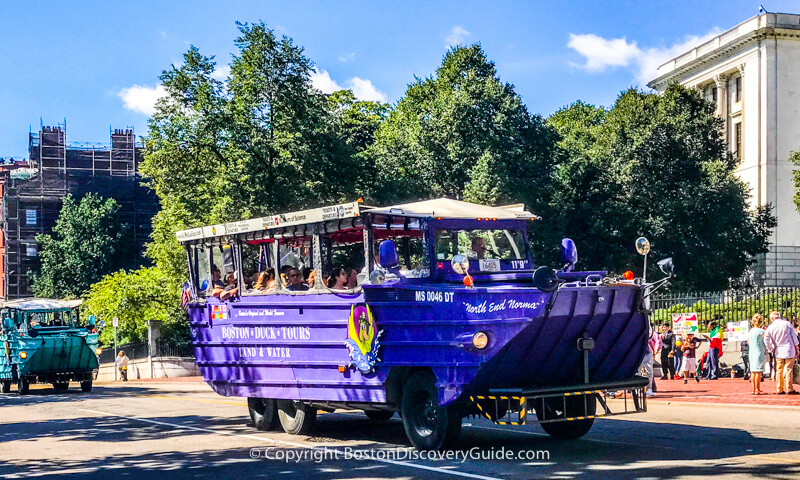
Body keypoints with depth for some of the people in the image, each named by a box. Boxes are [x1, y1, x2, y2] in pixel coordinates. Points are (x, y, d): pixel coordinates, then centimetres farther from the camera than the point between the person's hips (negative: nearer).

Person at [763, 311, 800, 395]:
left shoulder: (770, 328, -1)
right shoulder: (787, 324, -3)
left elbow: (766, 340, -4)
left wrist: (771, 349, 9)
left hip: (778, 351, 1)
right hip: (789, 350, -1)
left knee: (779, 371, 8)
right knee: (788, 370, 0)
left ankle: (780, 390, 9)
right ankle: (789, 389, -1)